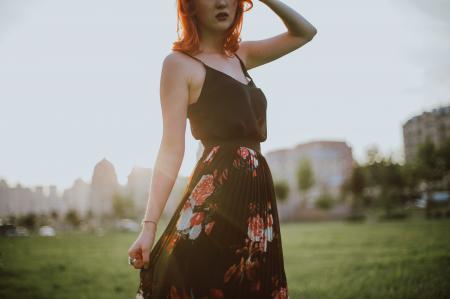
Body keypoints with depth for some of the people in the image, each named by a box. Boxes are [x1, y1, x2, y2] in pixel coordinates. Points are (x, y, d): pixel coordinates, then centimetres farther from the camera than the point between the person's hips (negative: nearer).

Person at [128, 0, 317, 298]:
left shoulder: (240, 55, 17)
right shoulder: (180, 62, -2)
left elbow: (304, 32, 25)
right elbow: (172, 148, -8)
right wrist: (150, 225, -15)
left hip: (257, 195, 7)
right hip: (216, 196, -7)